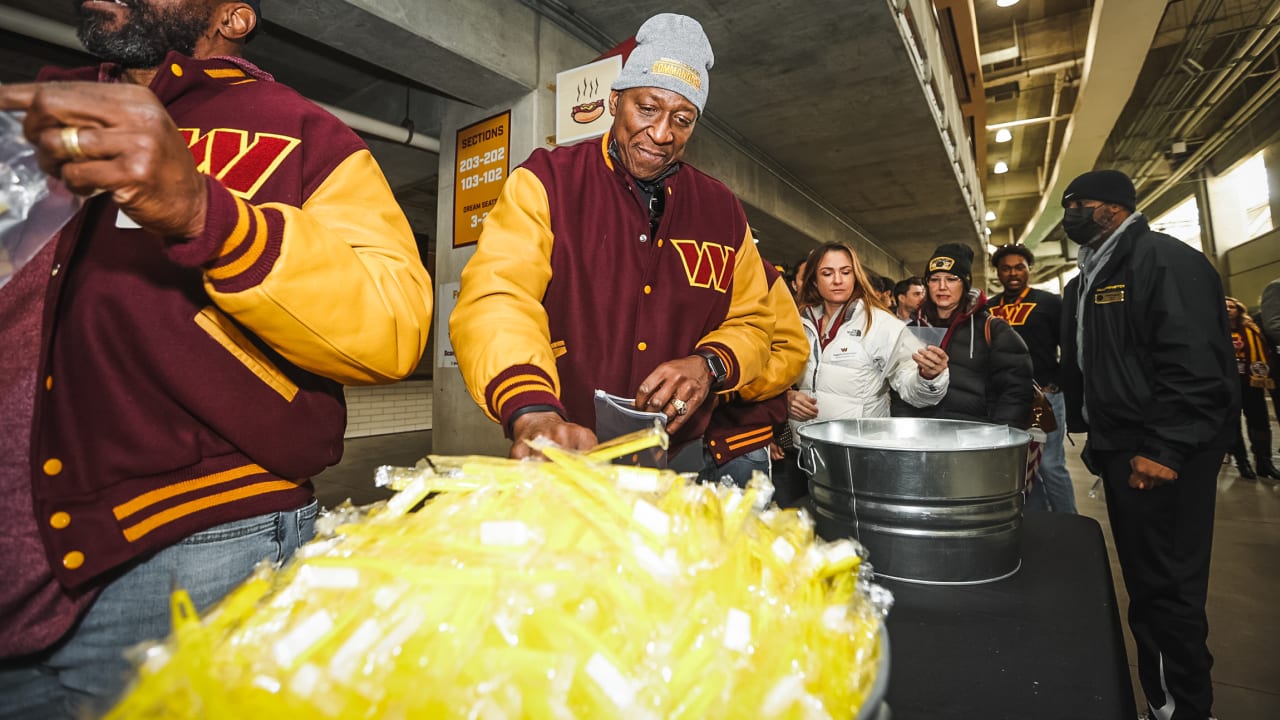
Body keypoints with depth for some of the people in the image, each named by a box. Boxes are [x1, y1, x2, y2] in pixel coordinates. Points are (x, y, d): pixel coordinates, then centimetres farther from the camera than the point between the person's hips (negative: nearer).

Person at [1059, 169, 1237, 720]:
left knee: (1166, 586, -1)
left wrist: (1163, 449, -24)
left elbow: (1195, 363, -20)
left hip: (1162, 456, -9)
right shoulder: (1089, 278, 16)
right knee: (1145, 582, 16)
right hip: (1118, 449, 9)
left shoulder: (1164, 259, -11)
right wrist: (1094, 437, 19)